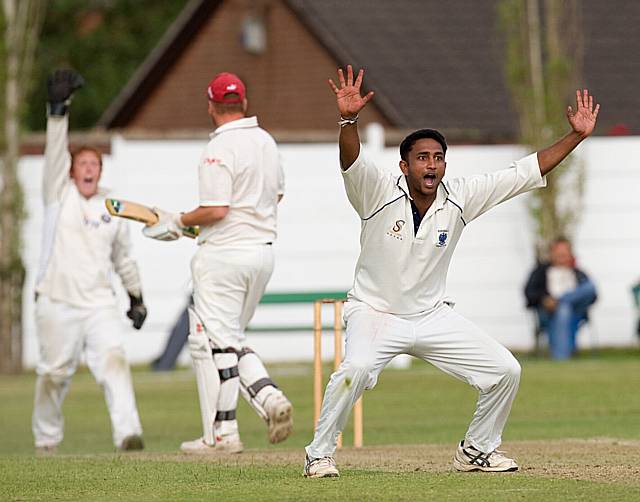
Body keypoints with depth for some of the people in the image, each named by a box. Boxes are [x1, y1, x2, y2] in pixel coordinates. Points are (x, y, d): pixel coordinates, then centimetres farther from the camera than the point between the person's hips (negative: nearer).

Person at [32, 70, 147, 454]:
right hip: (58, 303, -1)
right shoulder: (59, 195, 5)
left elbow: (124, 257, 23)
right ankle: (47, 438, 22)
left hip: (100, 303, 1)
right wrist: (59, 110, -19)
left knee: (114, 360, -17)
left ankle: (127, 432, -27)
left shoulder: (112, 209, 12)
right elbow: (56, 153, -9)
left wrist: (136, 296, 23)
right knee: (55, 372, 3)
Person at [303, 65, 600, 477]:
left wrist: (577, 136, -10)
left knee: (506, 370, -1)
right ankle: (319, 455, -15)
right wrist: (349, 119, -55)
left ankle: (477, 450, 21)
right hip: (375, 314, -5)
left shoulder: (460, 198, -6)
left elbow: (526, 173, -4)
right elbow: (352, 161, -36)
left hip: (433, 316, 5)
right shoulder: (379, 192, -15)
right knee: (356, 368, -34)